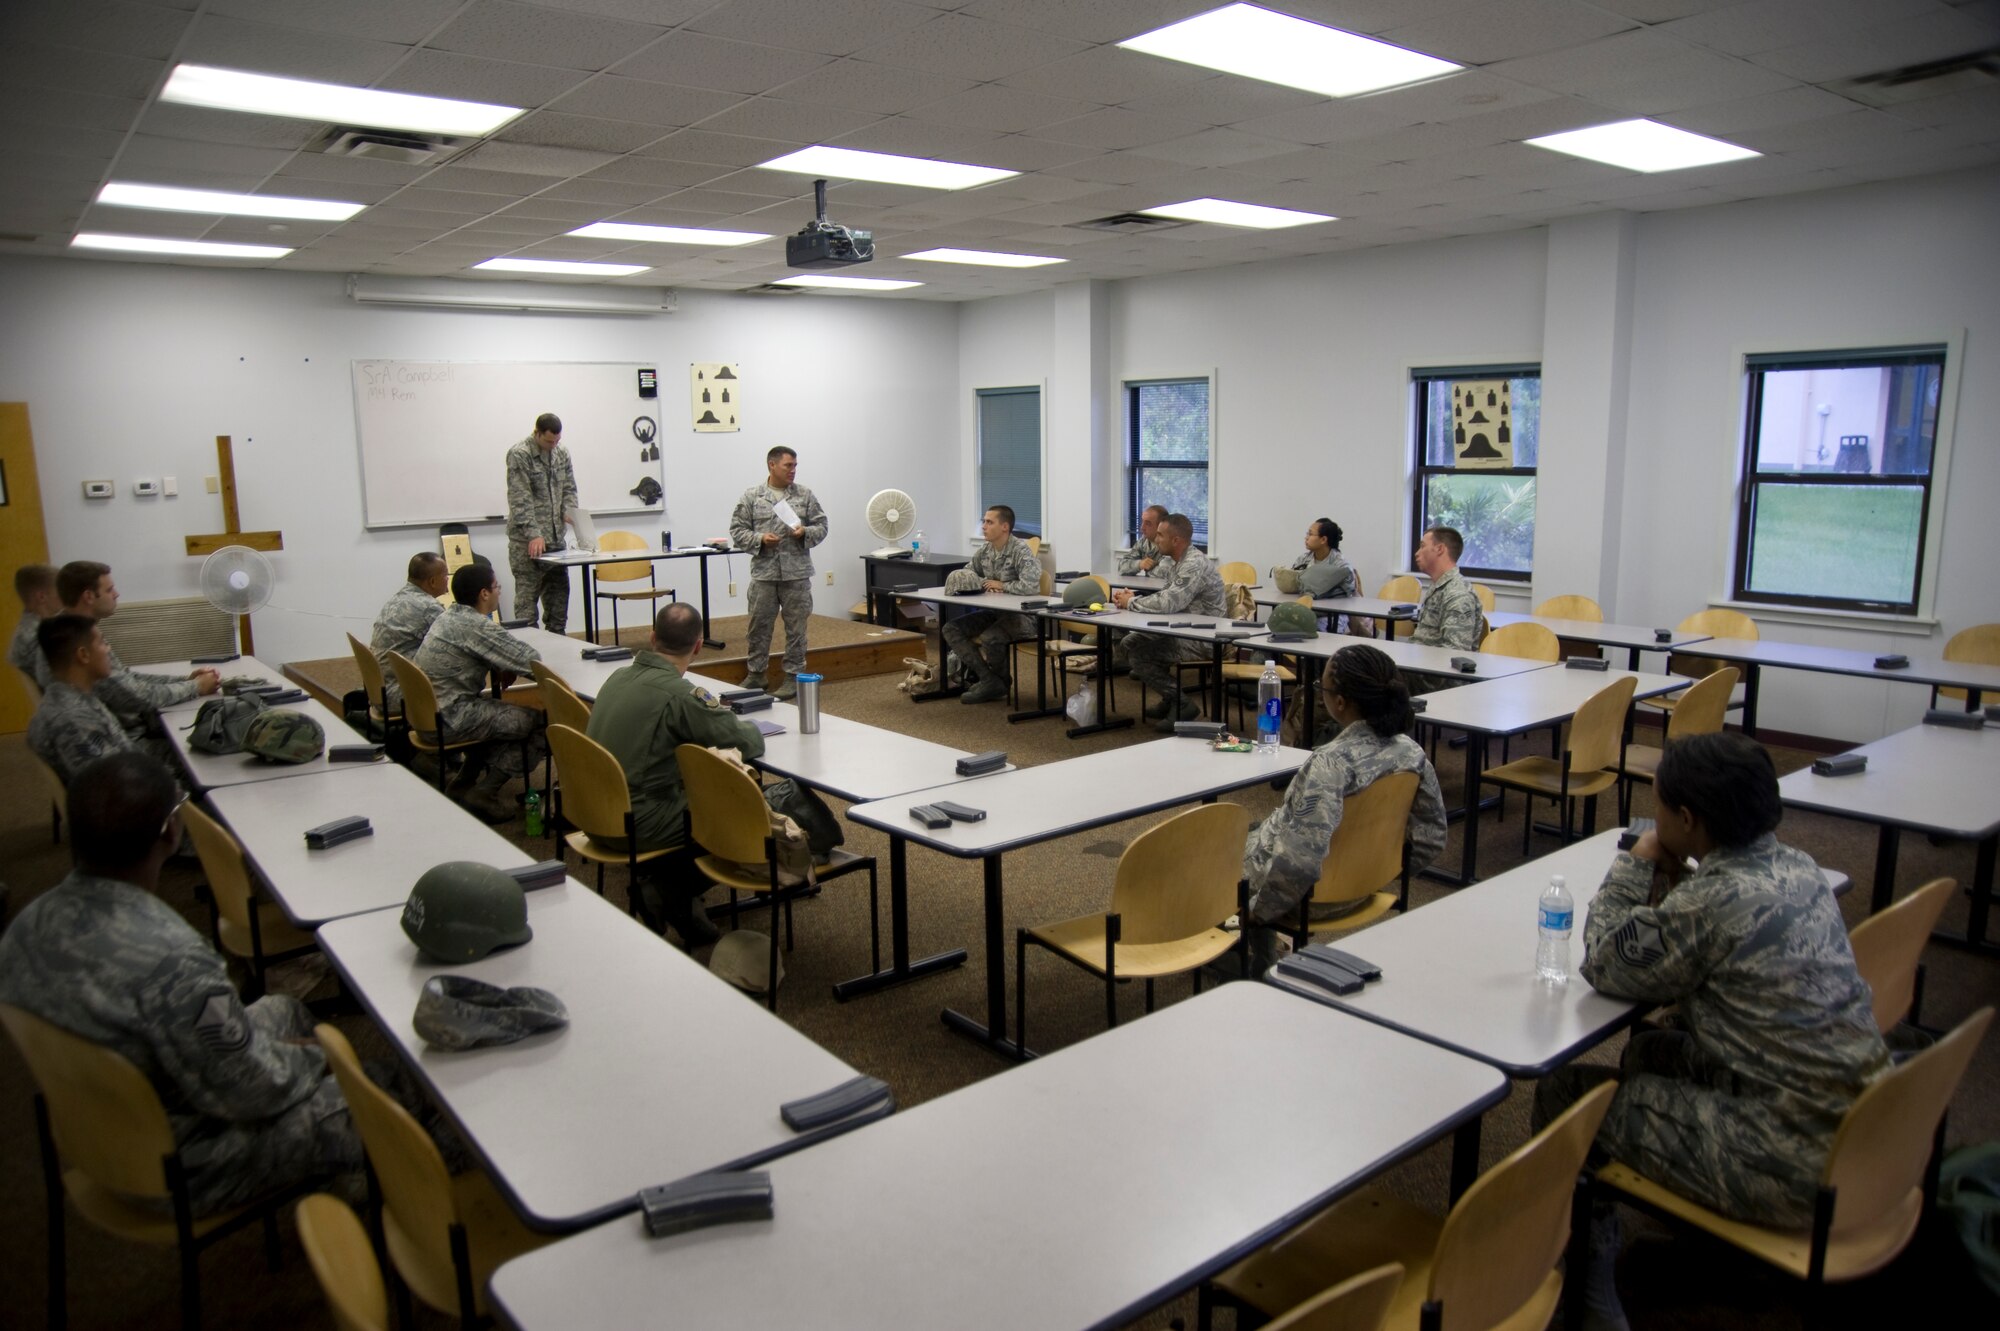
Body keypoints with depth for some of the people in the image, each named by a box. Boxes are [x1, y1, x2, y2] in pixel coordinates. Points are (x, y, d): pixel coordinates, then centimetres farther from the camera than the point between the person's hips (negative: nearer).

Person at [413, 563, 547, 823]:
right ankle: (485, 793, -3)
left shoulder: (449, 617, 11)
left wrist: (506, 666, 4)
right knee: (537, 723, -5)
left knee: (502, 713, 27)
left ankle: (465, 781, 20)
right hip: (450, 719, -9)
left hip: (425, 714, 9)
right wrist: (509, 666, 6)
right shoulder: (477, 626, -17)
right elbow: (531, 660, -17)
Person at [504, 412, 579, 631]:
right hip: (527, 541, -7)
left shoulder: (562, 453, 10)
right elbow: (520, 500, -16)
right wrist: (534, 534, -24)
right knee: (527, 596, -5)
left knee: (559, 593, 11)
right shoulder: (519, 455, -10)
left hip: (556, 537, 7)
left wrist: (569, 512, -6)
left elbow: (569, 489, 15)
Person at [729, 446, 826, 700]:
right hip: (763, 574, 0)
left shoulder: (805, 495, 6)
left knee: (796, 627, 5)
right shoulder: (751, 496, 3)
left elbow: (821, 526, 8)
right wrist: (760, 539, -13)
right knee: (759, 626, 7)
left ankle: (793, 676, 14)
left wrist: (806, 533, -12)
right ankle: (757, 673, 20)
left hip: (796, 574, 0)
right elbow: (737, 531, 3)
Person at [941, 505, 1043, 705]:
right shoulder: (985, 550, 5)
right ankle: (988, 680, -14)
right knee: (950, 629, -7)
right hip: (993, 612, 8)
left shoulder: (1021, 551, -17)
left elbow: (1030, 586, -31)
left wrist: (1002, 585, -15)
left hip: (1020, 615, -8)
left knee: (989, 638, -35)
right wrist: (985, 582, -3)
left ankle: (1000, 680, -1)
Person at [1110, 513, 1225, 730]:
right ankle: (1169, 698, 18)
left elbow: (1168, 603, -30)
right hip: (1188, 632, 10)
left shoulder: (1194, 564, -22)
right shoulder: (1183, 561, 10)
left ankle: (1182, 704, -5)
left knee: (1138, 652, -13)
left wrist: (1131, 603, -14)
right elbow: (1165, 596, 16)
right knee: (1132, 642, 9)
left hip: (1204, 639, -10)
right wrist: (1133, 597, -2)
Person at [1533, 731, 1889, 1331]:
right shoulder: (1797, 867, 1)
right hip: (1861, 1122, 9)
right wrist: (1670, 879, 1)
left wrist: (1635, 868, -1)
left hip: (1796, 1168, -9)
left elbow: (1604, 965, -10)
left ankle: (1590, 1278, 18)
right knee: (1654, 1048, 26)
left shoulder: (1713, 901, -25)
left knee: (1561, 1093, 0)